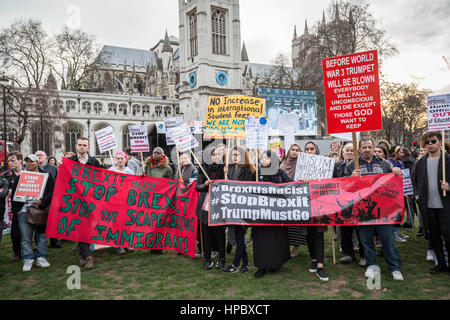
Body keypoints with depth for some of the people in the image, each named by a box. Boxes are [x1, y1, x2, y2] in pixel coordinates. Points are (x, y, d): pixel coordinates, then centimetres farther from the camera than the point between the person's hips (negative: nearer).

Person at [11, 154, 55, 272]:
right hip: (24, 211, 2)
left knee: (41, 236, 7)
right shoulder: (19, 177, 12)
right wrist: (16, 209, 1)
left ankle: (41, 258, 18)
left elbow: (52, 192, -3)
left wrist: (42, 201, -16)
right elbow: (14, 194, 11)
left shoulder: (46, 176, 4)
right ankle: (28, 260, 13)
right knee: (25, 238, 3)